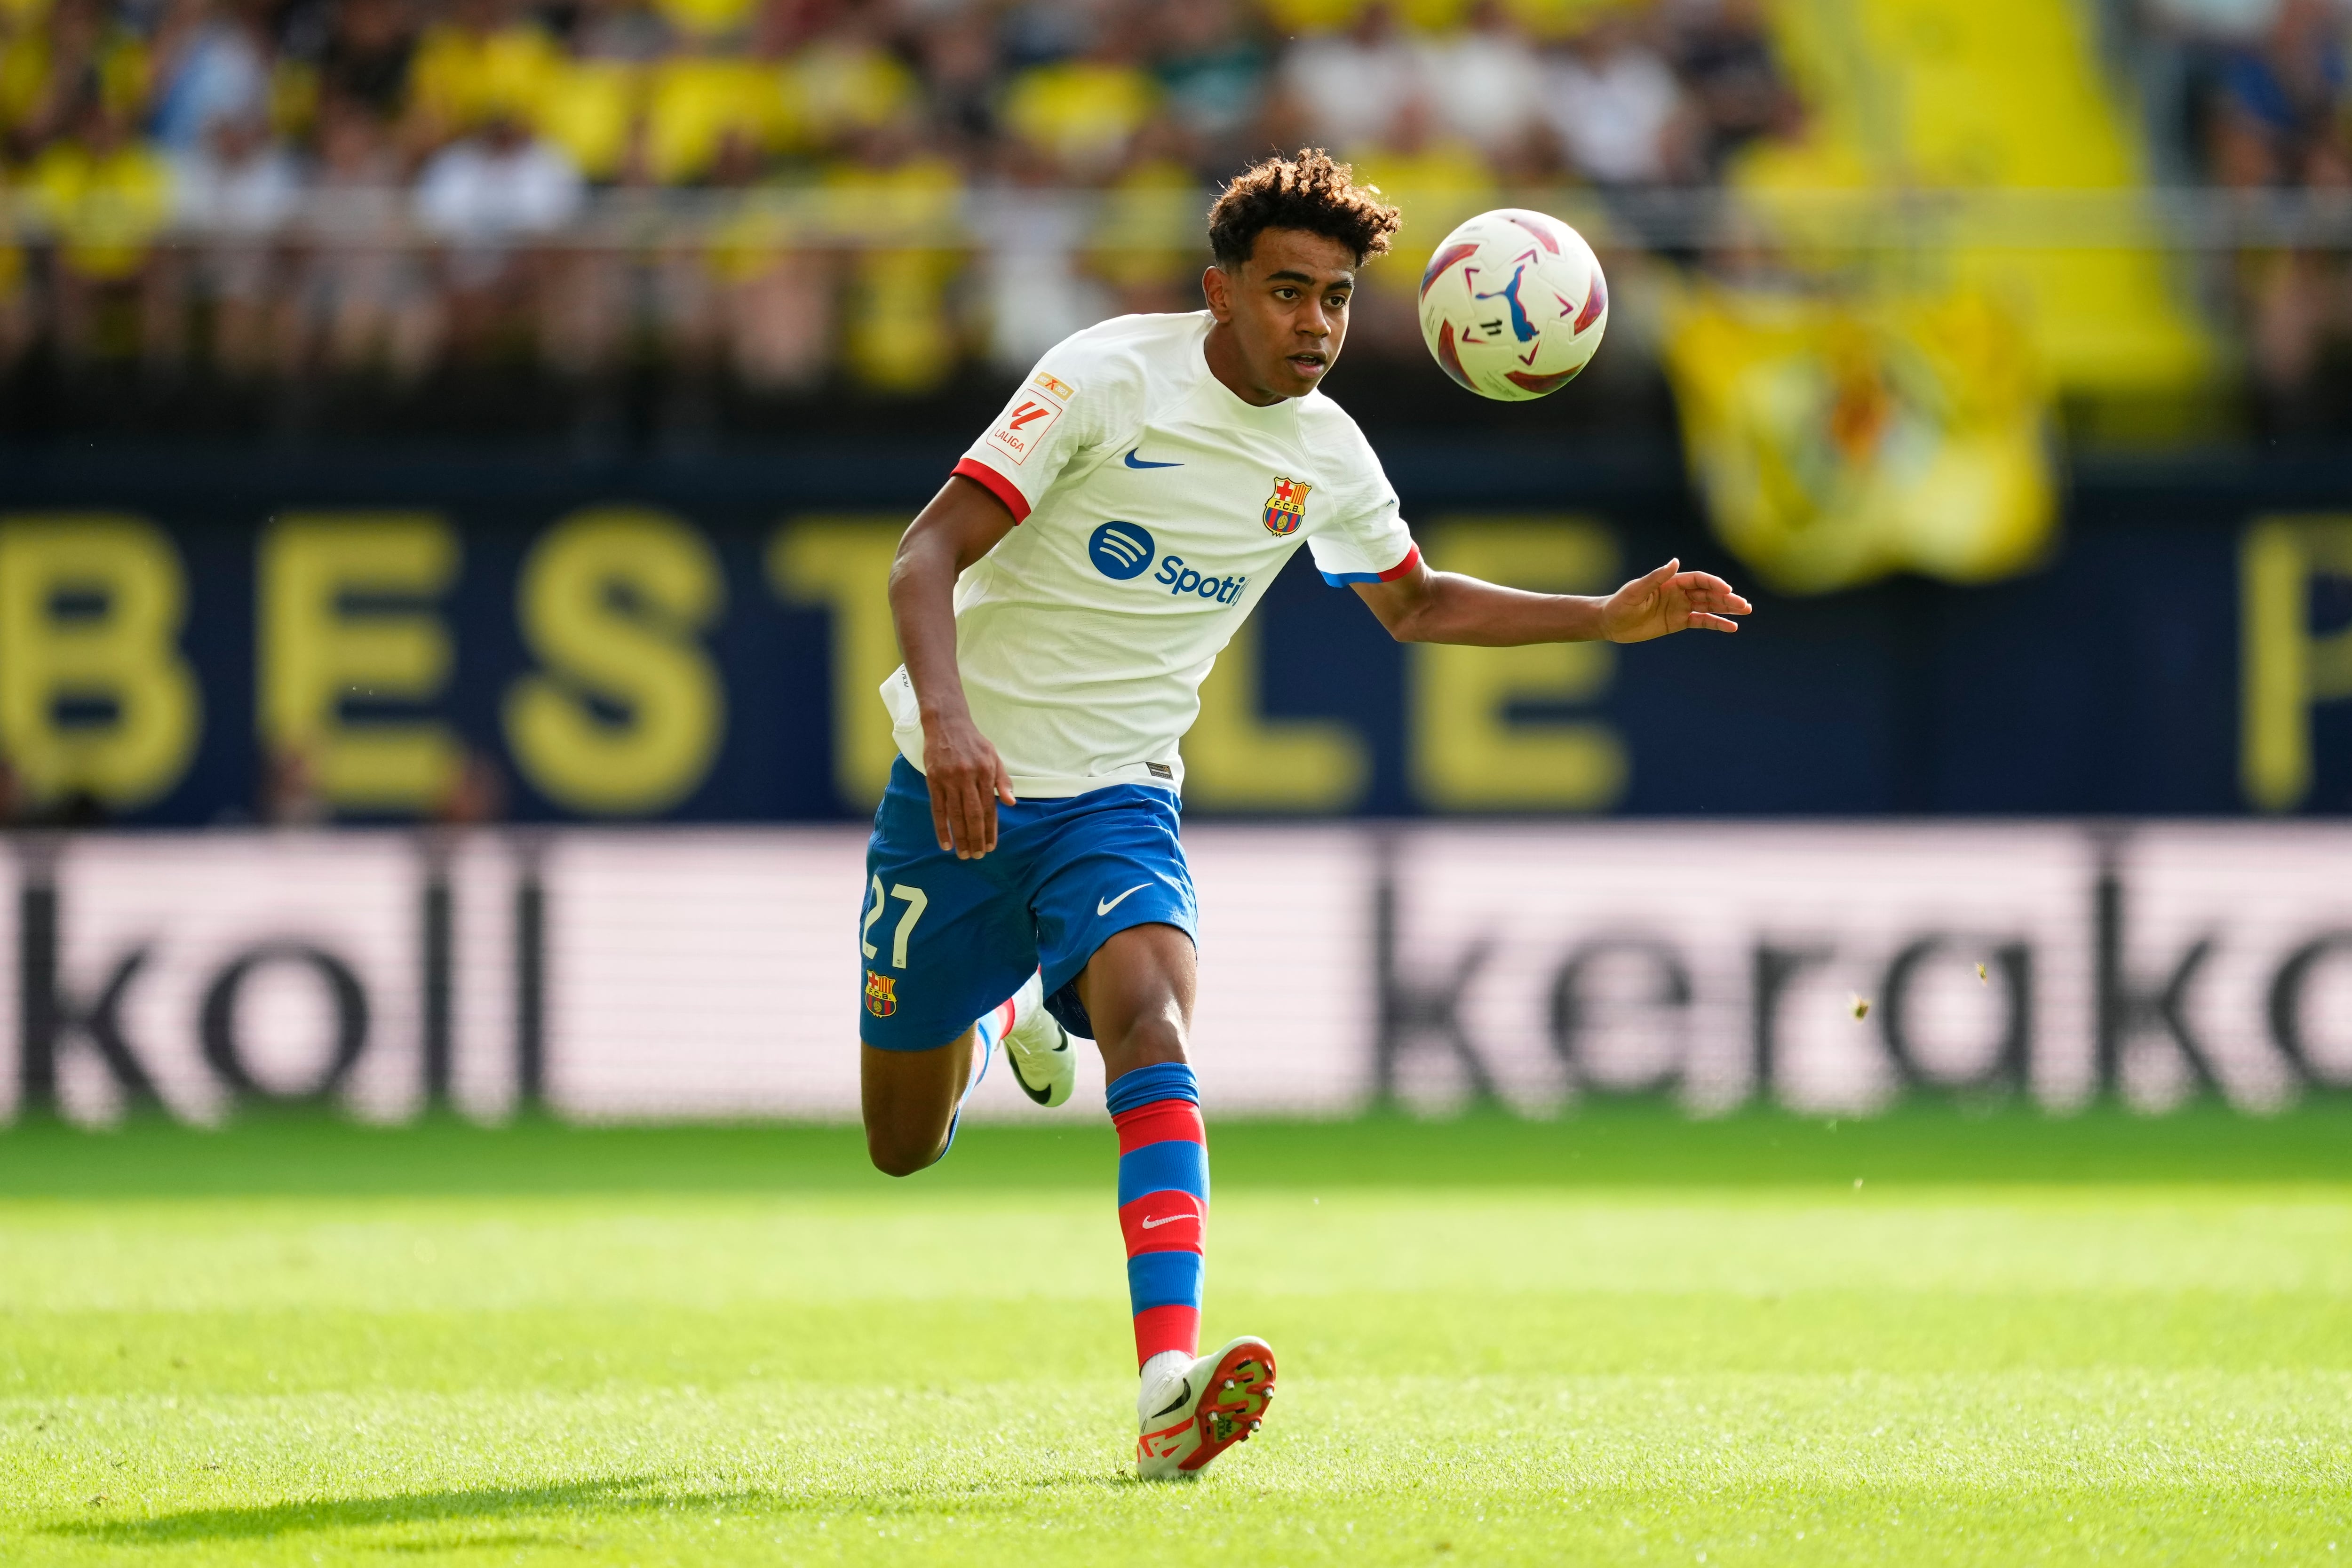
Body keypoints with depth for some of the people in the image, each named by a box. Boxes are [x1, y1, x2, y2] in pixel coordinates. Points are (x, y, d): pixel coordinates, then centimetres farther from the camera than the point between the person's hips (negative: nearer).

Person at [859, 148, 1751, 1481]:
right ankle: (992, 1023, 46)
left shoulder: (1328, 456, 1)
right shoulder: (1110, 380, -16)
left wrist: (1612, 618, 11)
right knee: (905, 1149, 7)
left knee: (1150, 1022, -29)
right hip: (963, 784, -2)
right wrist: (948, 716, -37)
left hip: (1119, 797, 2)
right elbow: (928, 554, -20)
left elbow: (1418, 605, 22)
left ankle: (1168, 1388, -43)